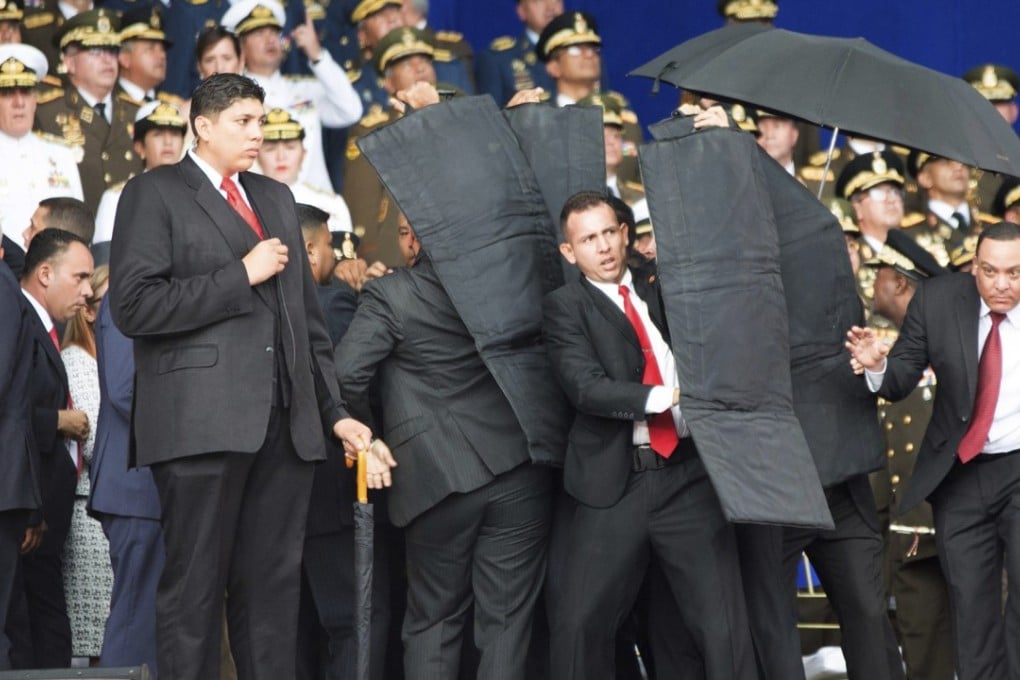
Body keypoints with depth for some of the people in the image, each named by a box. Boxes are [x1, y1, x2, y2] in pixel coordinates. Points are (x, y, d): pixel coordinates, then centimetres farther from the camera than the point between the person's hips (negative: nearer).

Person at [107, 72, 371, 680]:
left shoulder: (276, 198, 22)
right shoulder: (156, 194, 2)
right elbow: (134, 306, -11)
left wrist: (335, 410, 15)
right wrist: (242, 276, -11)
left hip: (286, 422, 6)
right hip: (203, 420, -6)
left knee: (274, 585, 4)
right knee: (196, 585, -4)